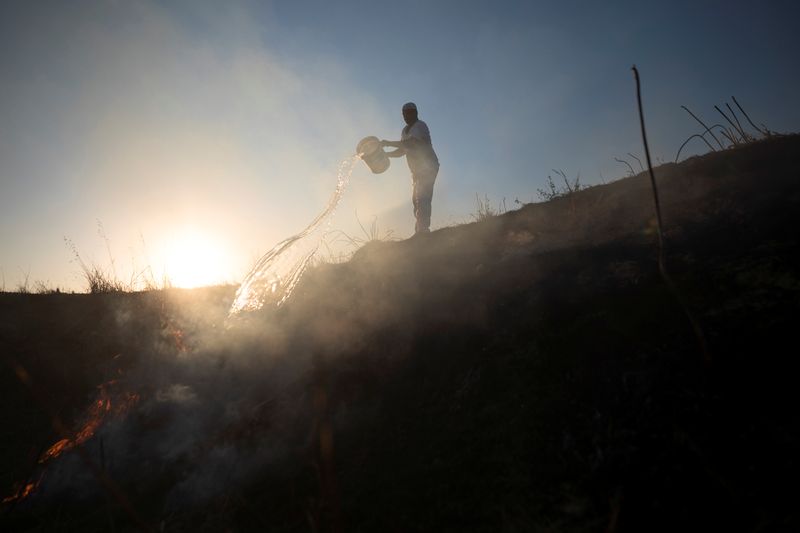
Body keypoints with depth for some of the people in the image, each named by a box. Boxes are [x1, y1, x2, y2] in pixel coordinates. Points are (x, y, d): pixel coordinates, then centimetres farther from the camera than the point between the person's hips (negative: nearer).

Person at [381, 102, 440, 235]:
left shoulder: (420, 126, -10)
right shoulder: (405, 130, 18)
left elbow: (411, 143, -25)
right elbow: (402, 151, 19)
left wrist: (388, 143, -21)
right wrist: (384, 154, 6)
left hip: (428, 168, -9)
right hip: (417, 170, 9)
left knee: (422, 199, -18)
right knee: (416, 200, 5)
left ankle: (422, 230, -23)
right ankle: (422, 231, 5)